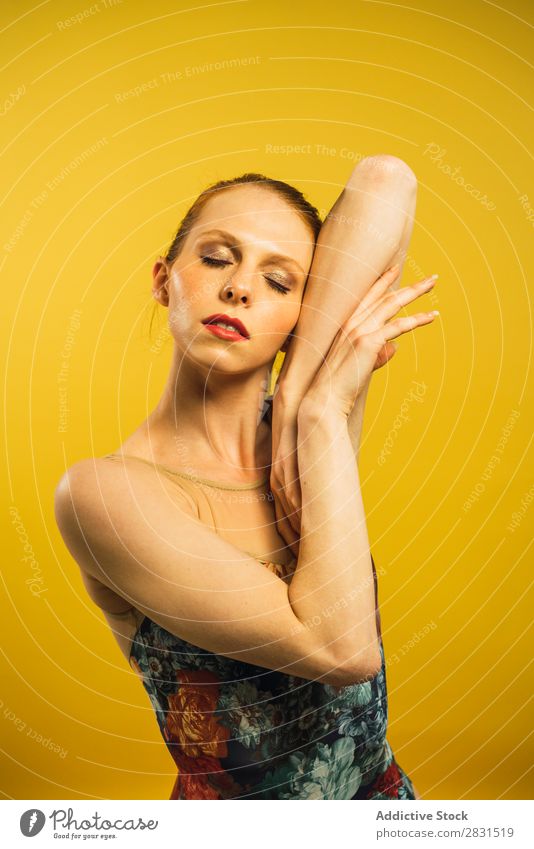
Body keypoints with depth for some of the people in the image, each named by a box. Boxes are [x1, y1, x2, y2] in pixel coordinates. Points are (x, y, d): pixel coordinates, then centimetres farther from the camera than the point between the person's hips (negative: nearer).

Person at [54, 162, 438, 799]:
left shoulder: (291, 431, -10)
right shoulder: (103, 491, -23)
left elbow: (383, 180, -17)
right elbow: (341, 647, -28)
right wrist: (324, 413, -26)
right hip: (236, 796, -4)